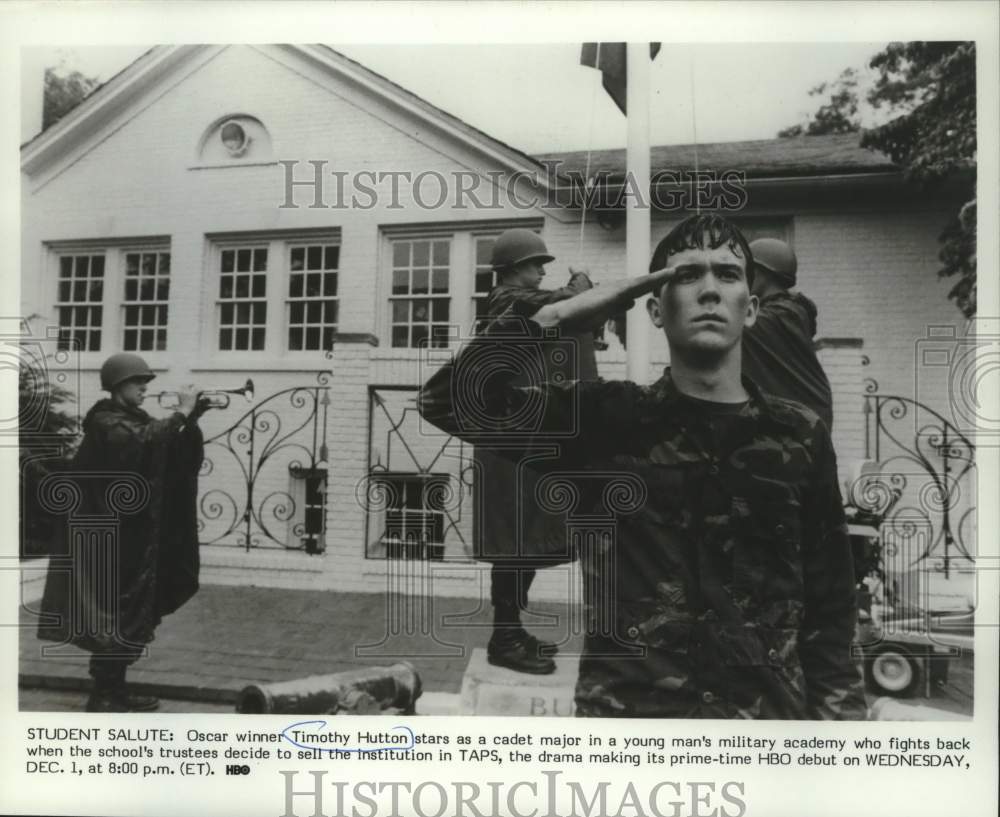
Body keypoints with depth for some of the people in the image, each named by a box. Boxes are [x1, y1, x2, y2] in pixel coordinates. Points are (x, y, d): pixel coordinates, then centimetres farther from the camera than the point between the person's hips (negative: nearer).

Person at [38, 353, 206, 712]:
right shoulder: (106, 423, -12)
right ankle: (102, 696, 4)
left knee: (132, 612, 12)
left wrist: (191, 417, -6)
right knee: (113, 614, -5)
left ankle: (116, 690, 21)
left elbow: (172, 452, 9)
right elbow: (144, 441, -32)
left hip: (132, 538, 9)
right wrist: (182, 413, -24)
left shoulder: (135, 420, 15)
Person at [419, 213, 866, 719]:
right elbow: (450, 398, -12)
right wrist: (562, 313, -12)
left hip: (768, 711, 2)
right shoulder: (606, 419, -3)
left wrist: (838, 710, 1)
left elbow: (829, 611, 5)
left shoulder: (799, 437, 1)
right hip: (628, 710, -1)